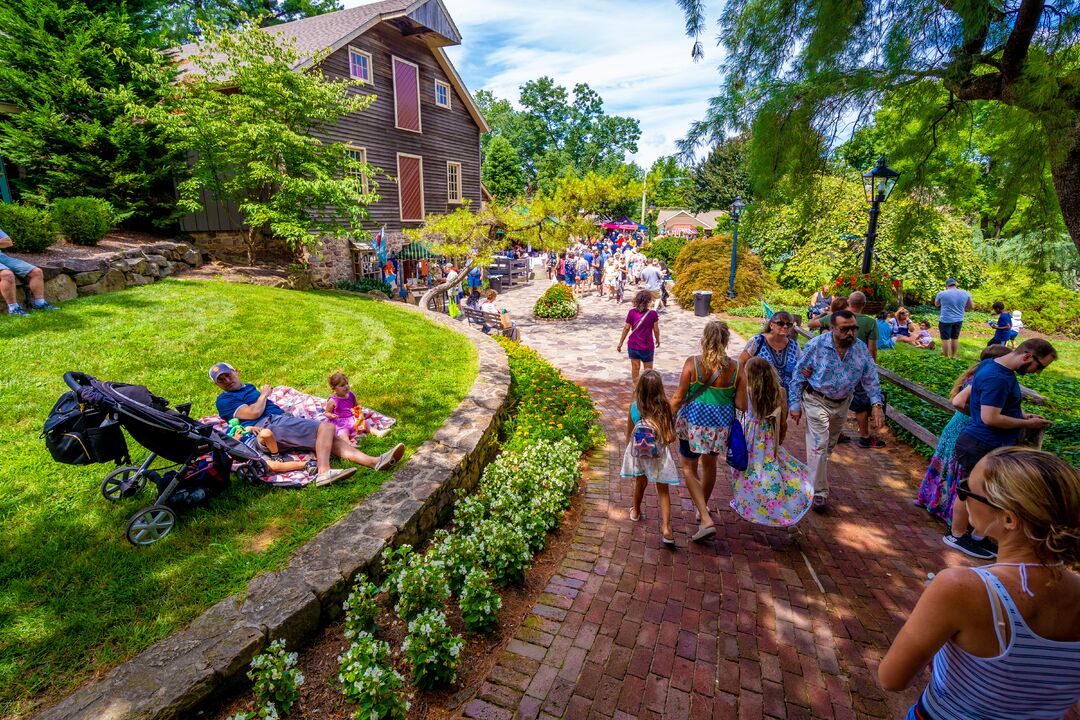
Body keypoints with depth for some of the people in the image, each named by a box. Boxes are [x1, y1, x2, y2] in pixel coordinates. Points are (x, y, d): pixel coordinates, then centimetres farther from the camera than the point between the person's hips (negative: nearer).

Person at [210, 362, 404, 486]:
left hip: (281, 419, 8)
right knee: (326, 427, -25)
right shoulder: (224, 400, 6)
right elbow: (254, 412, -9)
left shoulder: (248, 388, 33)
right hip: (271, 426, -8)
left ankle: (375, 461, -24)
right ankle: (323, 472, -42)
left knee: (331, 439, -11)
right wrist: (264, 394, 6)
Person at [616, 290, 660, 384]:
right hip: (647, 346, -2)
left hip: (633, 345, 2)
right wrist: (658, 340, 13)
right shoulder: (653, 313, -14)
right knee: (648, 370, 12)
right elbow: (656, 330, -7)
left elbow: (626, 328, -5)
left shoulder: (632, 312, -9)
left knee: (635, 368, 16)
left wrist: (620, 343, 5)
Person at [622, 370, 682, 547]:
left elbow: (629, 432, 0)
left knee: (640, 482, 27)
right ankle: (666, 529, 5)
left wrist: (629, 448, 17)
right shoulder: (664, 408, -19)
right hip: (659, 454, -2)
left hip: (638, 452, 2)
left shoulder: (634, 406, -13)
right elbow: (671, 438, -16)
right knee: (663, 490, 13)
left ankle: (636, 511, 49)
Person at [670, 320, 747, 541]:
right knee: (710, 465, 26)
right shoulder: (735, 368, -10)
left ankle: (706, 520, 3)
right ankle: (703, 507, 48)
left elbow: (678, 398, -12)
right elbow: (741, 405, -6)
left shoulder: (693, 363, -16)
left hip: (694, 422, -3)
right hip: (720, 424, 3)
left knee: (689, 468, 15)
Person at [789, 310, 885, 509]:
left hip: (842, 403, 5)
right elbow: (799, 375, -12)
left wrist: (877, 404, -12)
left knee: (829, 446, 20)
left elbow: (871, 378, 1)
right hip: (817, 401, -5)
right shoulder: (816, 345, -19)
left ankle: (817, 476, 42)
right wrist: (795, 404, -13)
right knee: (819, 446, -10)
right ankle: (819, 492, -2)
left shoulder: (861, 348, -6)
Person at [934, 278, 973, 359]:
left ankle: (946, 357, 5)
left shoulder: (942, 294, -10)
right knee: (955, 338, 16)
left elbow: (936, 304, 8)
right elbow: (972, 307, 10)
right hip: (959, 320, 5)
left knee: (945, 338, 2)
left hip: (945, 320, -4)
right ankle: (953, 355, 25)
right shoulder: (965, 293, 0)